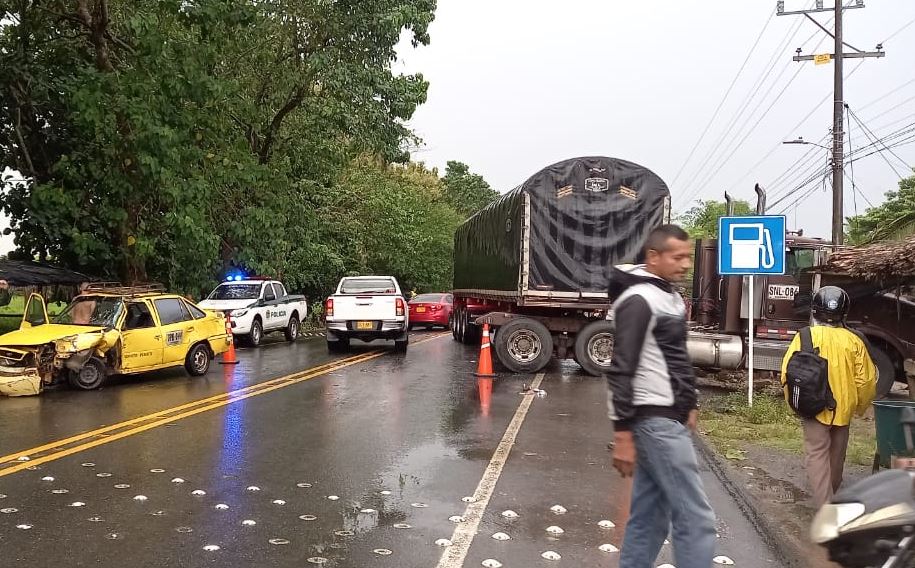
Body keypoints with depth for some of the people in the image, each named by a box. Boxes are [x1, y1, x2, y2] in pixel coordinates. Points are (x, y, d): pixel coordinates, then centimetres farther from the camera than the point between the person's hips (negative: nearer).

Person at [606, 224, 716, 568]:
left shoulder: (670, 296, 14)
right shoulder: (639, 301, -15)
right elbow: (621, 371, -19)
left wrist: (690, 404, 20)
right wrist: (622, 435, -20)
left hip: (670, 418, 9)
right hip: (655, 422, -9)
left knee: (650, 516, 13)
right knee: (695, 517, -6)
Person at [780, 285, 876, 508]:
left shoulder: (805, 337, -11)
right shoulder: (854, 341, -4)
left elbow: (788, 373, -12)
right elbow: (866, 380, 0)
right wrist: (859, 406, 17)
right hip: (843, 409, 4)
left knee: (816, 455, -2)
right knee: (836, 456, 20)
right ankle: (831, 495, 40)